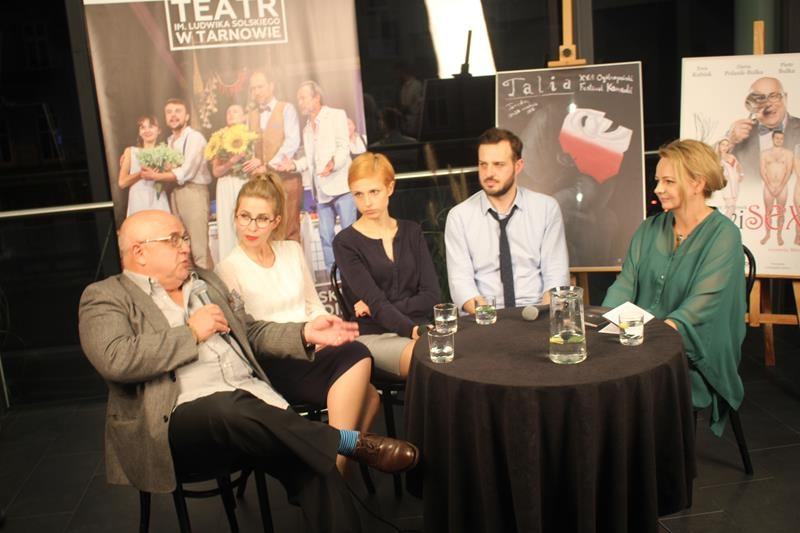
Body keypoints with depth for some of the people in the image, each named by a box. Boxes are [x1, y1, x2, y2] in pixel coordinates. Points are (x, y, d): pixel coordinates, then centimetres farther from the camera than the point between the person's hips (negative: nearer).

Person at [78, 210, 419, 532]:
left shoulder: (205, 281, 22)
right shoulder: (105, 297, 2)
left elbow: (251, 334, 24)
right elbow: (114, 360, -17)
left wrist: (305, 334, 7)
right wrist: (191, 333, -9)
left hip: (252, 400, 6)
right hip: (184, 417, -5)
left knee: (314, 464, -21)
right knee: (229, 406, -38)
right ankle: (353, 443, -23)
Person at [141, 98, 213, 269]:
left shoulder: (194, 137, -9)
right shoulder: (170, 141, 15)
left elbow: (185, 173, -15)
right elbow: (171, 169, 14)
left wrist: (155, 176, -10)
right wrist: (153, 170, -5)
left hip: (194, 192, -8)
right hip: (175, 194, 8)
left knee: (198, 246, -8)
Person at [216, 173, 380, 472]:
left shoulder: (292, 251, 15)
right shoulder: (229, 270, 0)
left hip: (311, 354, 5)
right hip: (272, 365, -5)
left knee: (367, 395, -28)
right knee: (357, 356, -31)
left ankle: (337, 461, -16)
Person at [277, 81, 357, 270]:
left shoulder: (336, 115, 2)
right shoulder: (307, 128, 23)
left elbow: (344, 147, -9)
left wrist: (333, 162, -28)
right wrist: (294, 164, 5)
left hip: (341, 185, -6)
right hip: (321, 189, 7)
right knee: (326, 237, 4)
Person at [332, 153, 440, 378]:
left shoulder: (411, 232, 13)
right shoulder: (345, 243, 1)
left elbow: (431, 296, 4)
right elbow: (375, 302, -12)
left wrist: (377, 307, -8)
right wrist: (413, 331, -29)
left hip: (420, 327, 4)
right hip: (374, 335, -4)